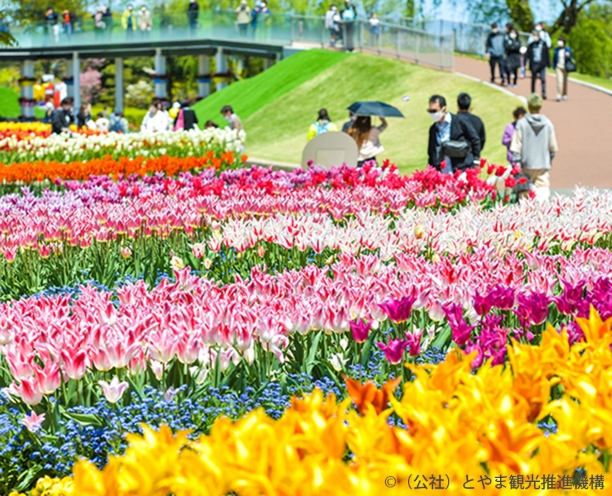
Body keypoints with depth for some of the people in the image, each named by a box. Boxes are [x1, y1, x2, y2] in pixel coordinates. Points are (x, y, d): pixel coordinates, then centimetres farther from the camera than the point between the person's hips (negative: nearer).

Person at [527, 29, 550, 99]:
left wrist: (547, 63, 4)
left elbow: (547, 54, 6)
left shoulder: (543, 44, 4)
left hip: (542, 64, -1)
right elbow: (528, 55, 2)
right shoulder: (531, 45, 4)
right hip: (534, 64, 1)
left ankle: (544, 93, -11)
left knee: (543, 79, -9)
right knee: (533, 80, 8)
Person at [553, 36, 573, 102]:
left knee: (565, 81, 9)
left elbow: (571, 58, 2)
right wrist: (554, 67, 8)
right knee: (559, 81, -14)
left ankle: (564, 95, 22)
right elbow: (554, 59, 11)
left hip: (565, 67, 0)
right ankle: (559, 96, -20)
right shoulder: (556, 49, 3)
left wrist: (568, 56, -21)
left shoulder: (568, 49, -1)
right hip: (558, 67, 0)